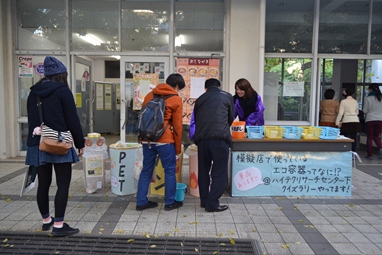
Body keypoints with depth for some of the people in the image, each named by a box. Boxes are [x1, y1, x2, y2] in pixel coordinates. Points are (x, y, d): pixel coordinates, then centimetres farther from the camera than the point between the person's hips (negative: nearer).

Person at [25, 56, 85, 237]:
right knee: (63, 184, 0)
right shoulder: (62, 91, -6)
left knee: (43, 184, 14)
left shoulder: (33, 93, 14)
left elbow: (31, 119, 19)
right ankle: (58, 225, 1)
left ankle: (46, 220, 28)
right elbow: (72, 120, -9)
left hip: (38, 144, 7)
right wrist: (80, 143, -2)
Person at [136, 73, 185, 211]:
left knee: (146, 170, 13)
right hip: (165, 140, -5)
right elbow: (177, 125, -3)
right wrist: (178, 146, 5)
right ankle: (170, 202, 16)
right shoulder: (176, 99, -2)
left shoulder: (149, 95, 15)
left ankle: (141, 202, 18)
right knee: (170, 170, 8)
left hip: (147, 139, 6)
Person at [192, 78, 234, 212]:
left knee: (203, 171, 15)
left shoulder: (200, 99, 20)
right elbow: (231, 118, 20)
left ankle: (204, 201, 22)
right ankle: (212, 203, 3)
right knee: (219, 172, 3)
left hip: (202, 138, 4)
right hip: (220, 138, -3)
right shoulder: (227, 96, 14)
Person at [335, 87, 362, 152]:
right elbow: (357, 112, 17)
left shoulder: (343, 101, -3)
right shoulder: (355, 102, 9)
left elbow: (340, 113, -8)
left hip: (347, 121, -4)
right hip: (355, 121, 4)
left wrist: (337, 122, -5)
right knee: (354, 138, 6)